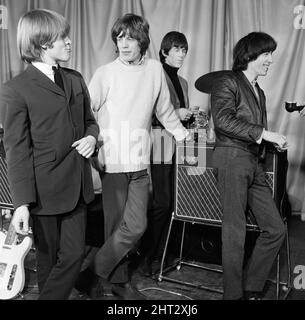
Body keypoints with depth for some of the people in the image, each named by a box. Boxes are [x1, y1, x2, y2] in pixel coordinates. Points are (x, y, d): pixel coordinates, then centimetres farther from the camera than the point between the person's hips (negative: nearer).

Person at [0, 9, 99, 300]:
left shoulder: (75, 79, 9)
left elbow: (89, 120, 21)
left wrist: (91, 137, -4)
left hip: (77, 186, 5)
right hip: (45, 190, -5)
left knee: (73, 256, 9)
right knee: (48, 258, 13)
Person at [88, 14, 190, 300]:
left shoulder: (155, 69, 6)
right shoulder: (105, 74, -3)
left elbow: (165, 111, 17)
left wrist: (184, 135, 22)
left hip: (140, 161, 3)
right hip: (112, 161, -3)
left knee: (135, 226, 2)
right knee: (117, 226, 1)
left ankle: (99, 271, 22)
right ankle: (118, 281, 22)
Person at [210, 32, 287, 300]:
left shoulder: (259, 92, 25)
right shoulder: (228, 81, 0)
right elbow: (223, 119, -17)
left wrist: (275, 142, 7)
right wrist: (264, 133, -17)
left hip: (254, 163, 8)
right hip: (232, 158, -8)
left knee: (276, 230, 5)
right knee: (235, 232, -4)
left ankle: (252, 289, 18)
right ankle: (233, 293, 10)